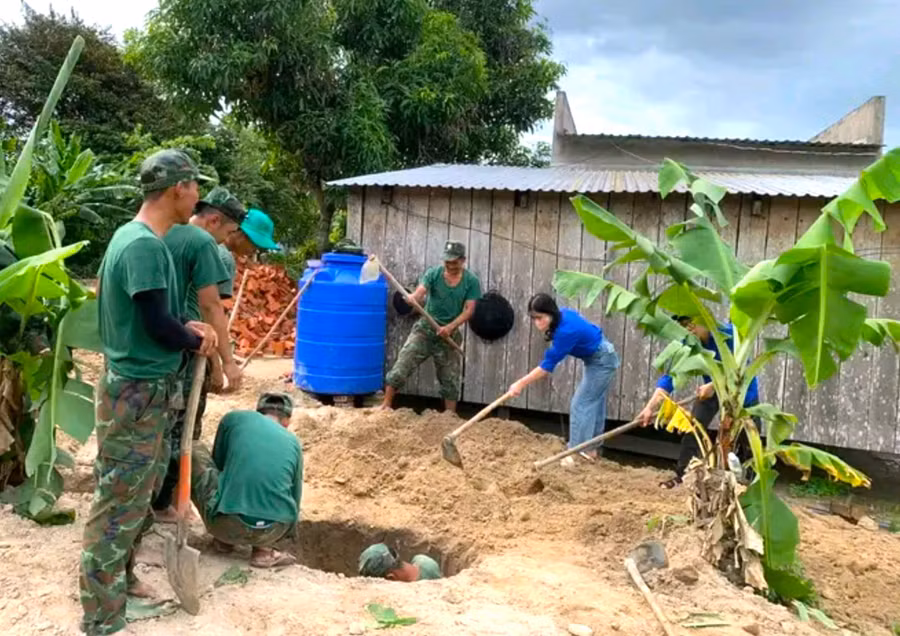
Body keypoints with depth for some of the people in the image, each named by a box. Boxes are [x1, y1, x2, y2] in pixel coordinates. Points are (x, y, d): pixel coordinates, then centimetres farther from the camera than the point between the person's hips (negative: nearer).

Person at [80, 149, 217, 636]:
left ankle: (121, 578, 37)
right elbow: (157, 325, -22)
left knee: (136, 496, 21)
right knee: (118, 505, 0)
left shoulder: (132, 235, 10)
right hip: (137, 393, -10)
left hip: (141, 388, 10)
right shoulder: (145, 245, -22)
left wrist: (187, 327, 5)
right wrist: (196, 341, -3)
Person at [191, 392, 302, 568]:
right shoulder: (293, 441, 18)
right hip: (273, 532, 2)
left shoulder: (235, 418, 13)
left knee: (195, 452, 20)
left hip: (226, 525, -2)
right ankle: (263, 549, 12)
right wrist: (289, 531, 49)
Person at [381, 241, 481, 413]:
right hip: (425, 328, 0)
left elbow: (469, 309, -10)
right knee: (402, 366, -8)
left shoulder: (471, 281, -6)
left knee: (450, 379, 8)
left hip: (450, 333, 1)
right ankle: (386, 405, 2)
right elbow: (419, 294, -18)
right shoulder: (433, 274, -6)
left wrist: (450, 327, -23)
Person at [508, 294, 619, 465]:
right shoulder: (563, 315, -11)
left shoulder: (566, 330, -35)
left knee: (580, 405, -9)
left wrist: (521, 383, -27)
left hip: (601, 362, -9)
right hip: (599, 359, 9)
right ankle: (590, 450, 27)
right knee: (594, 404, 17)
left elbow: (548, 365, -31)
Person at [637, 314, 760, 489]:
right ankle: (682, 474, -8)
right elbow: (670, 375, -26)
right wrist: (650, 407, -35)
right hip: (711, 389, 3)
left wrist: (713, 385, -45)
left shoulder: (729, 334, -31)